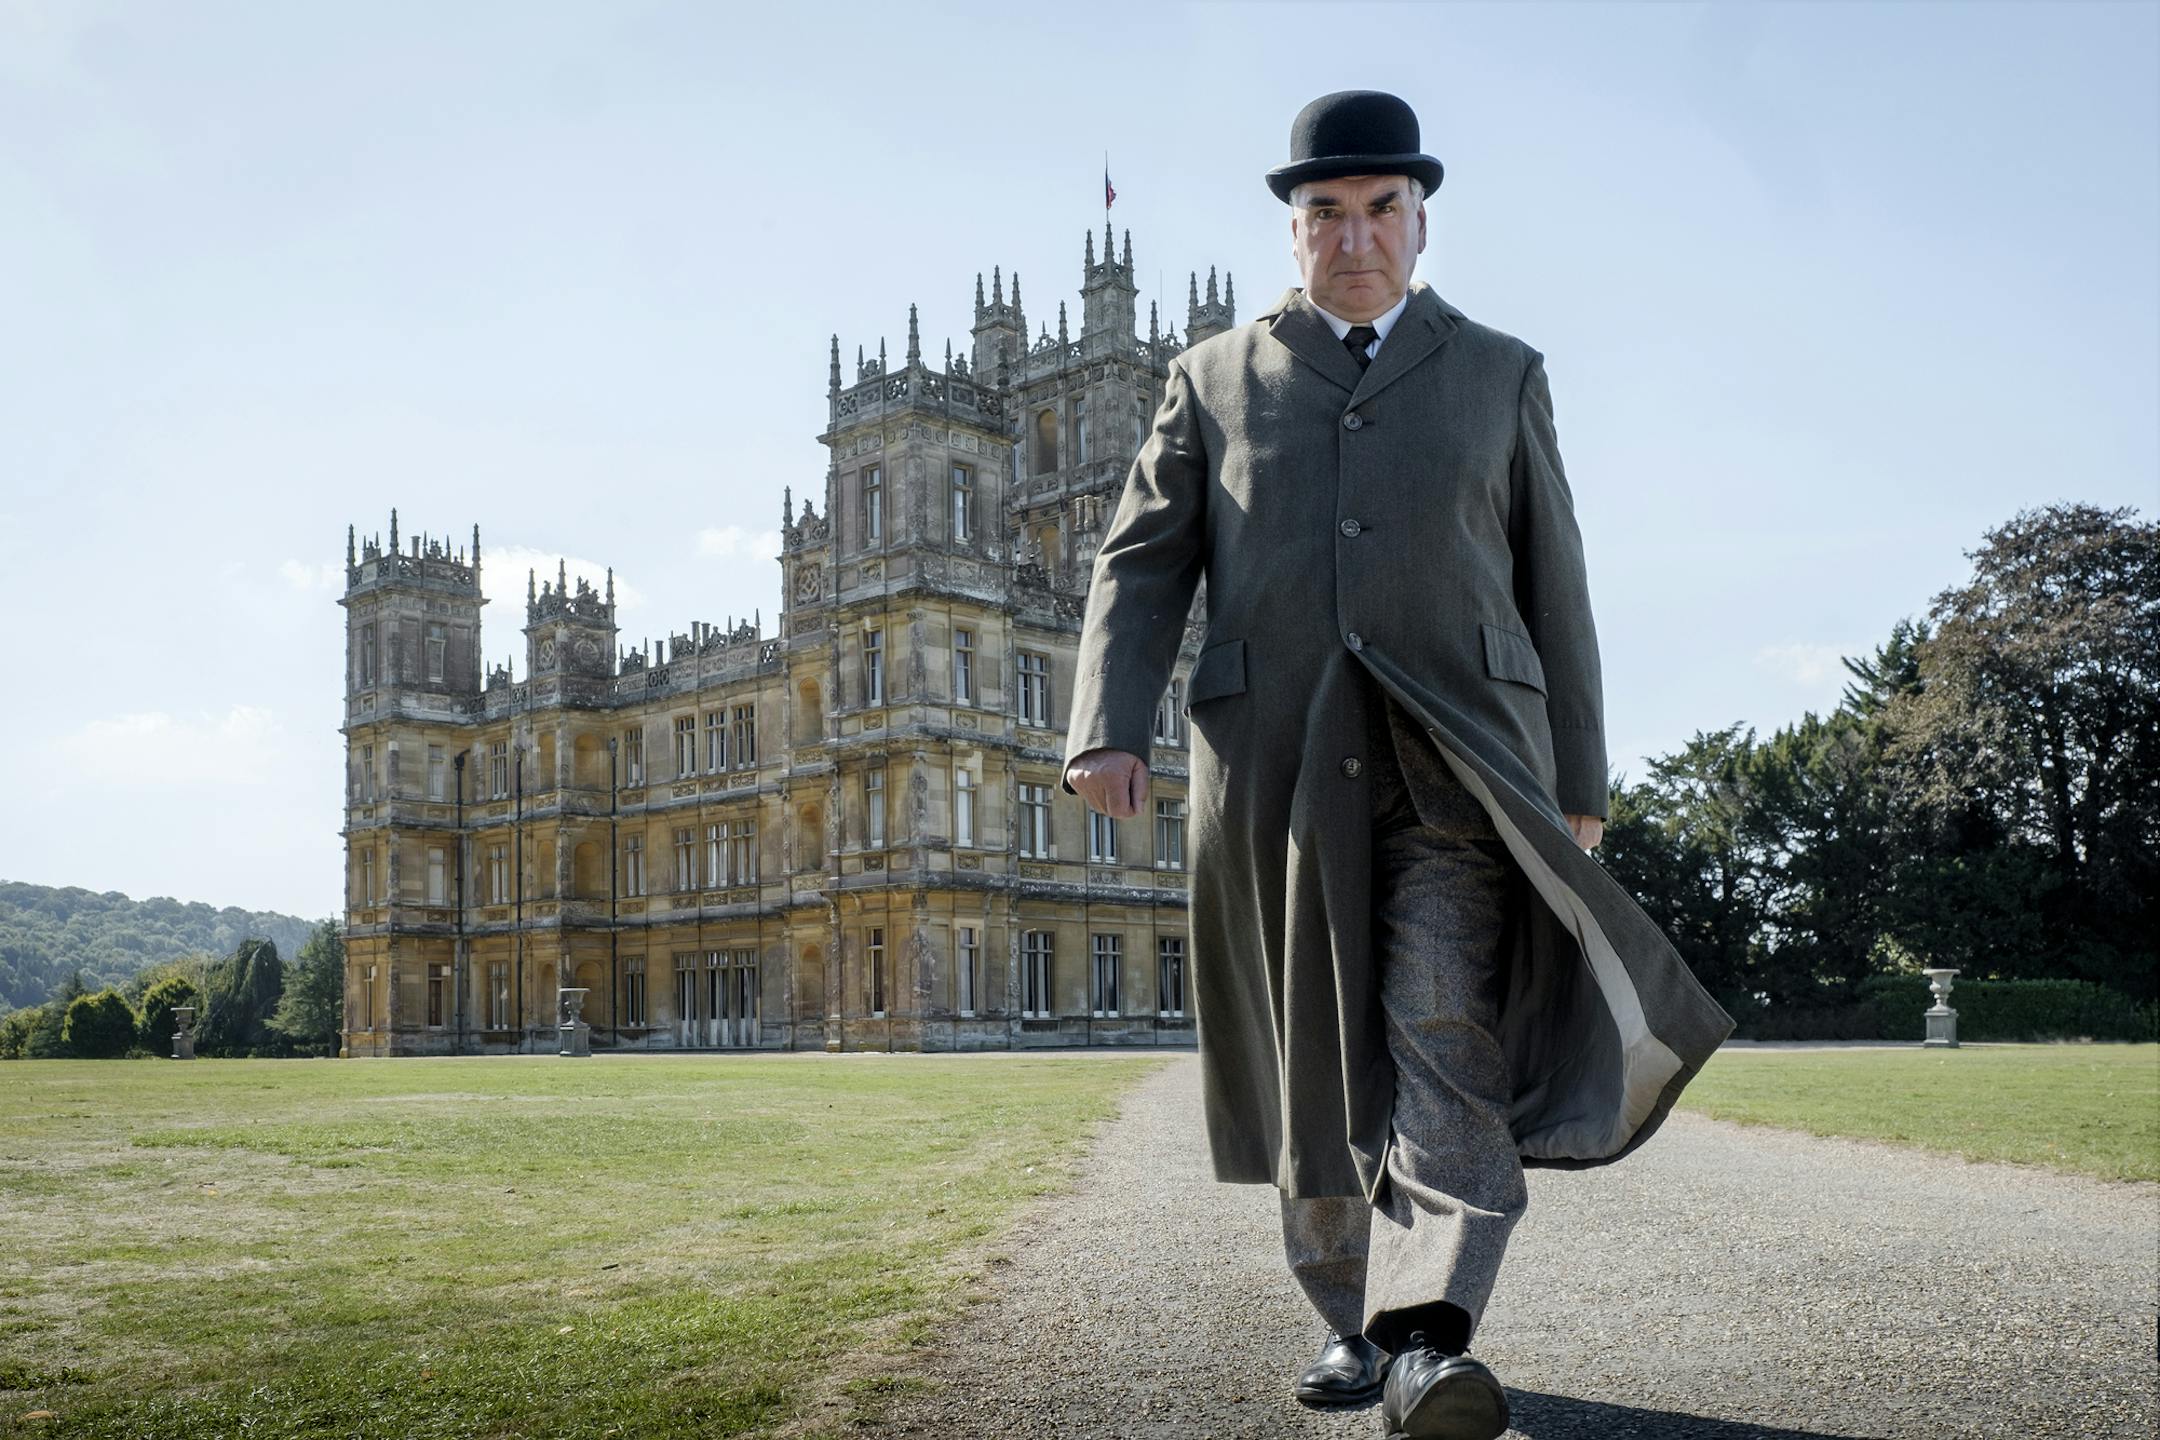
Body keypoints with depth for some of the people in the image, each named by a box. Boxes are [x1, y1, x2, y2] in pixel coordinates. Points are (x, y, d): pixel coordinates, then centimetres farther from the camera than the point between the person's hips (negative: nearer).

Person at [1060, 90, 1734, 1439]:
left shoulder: (1501, 375, 15)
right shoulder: (1214, 379, 14)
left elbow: (1554, 590, 14)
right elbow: (1142, 563, 7)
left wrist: (1580, 784, 11)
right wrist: (1109, 731, -8)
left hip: (1455, 760, -1)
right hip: (1275, 762, 1)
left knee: (1446, 1044, -16)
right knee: (1317, 1060, 7)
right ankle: (1354, 1320, 21)